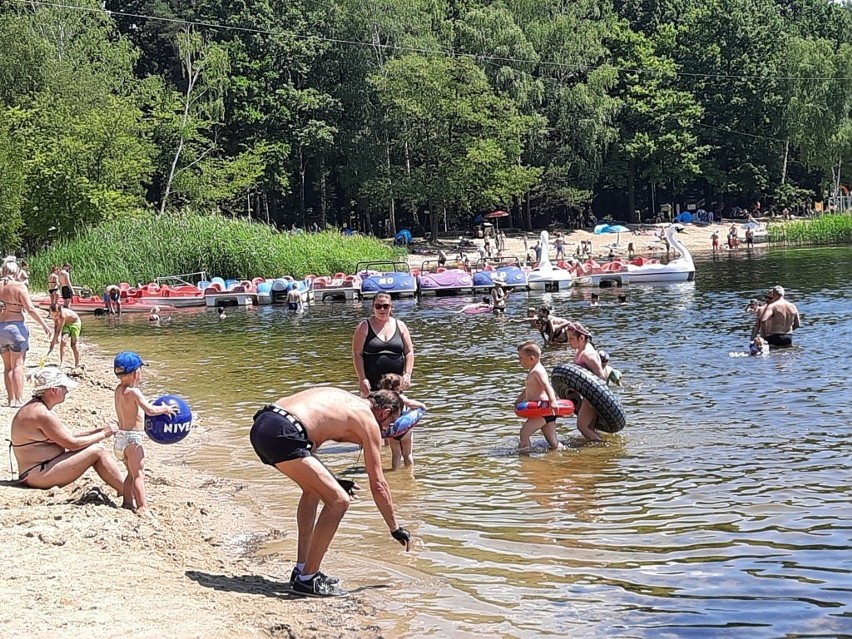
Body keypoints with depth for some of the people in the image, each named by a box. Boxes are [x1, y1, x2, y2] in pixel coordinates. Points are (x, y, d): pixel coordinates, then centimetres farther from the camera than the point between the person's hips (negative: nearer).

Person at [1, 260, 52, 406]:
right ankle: (19, 399, -4)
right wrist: (44, 325, -9)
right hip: (16, 326, -4)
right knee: (18, 365, 0)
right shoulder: (19, 287, -8)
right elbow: (30, 309, -14)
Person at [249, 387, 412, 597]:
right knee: (338, 501, -3)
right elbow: (378, 485, 9)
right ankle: (306, 580, 4)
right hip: (280, 435, -9)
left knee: (314, 489, 28)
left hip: (260, 424, 10)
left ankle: (302, 569, 30)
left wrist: (332, 481, 36)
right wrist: (396, 528, 19)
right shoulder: (368, 422, 7)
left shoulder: (342, 400, 29)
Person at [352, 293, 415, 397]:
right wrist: (362, 379, -13)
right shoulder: (364, 327, 2)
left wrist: (407, 374, -4)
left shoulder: (400, 326, 10)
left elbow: (409, 352, 9)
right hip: (371, 384, -3)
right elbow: (357, 354, -4)